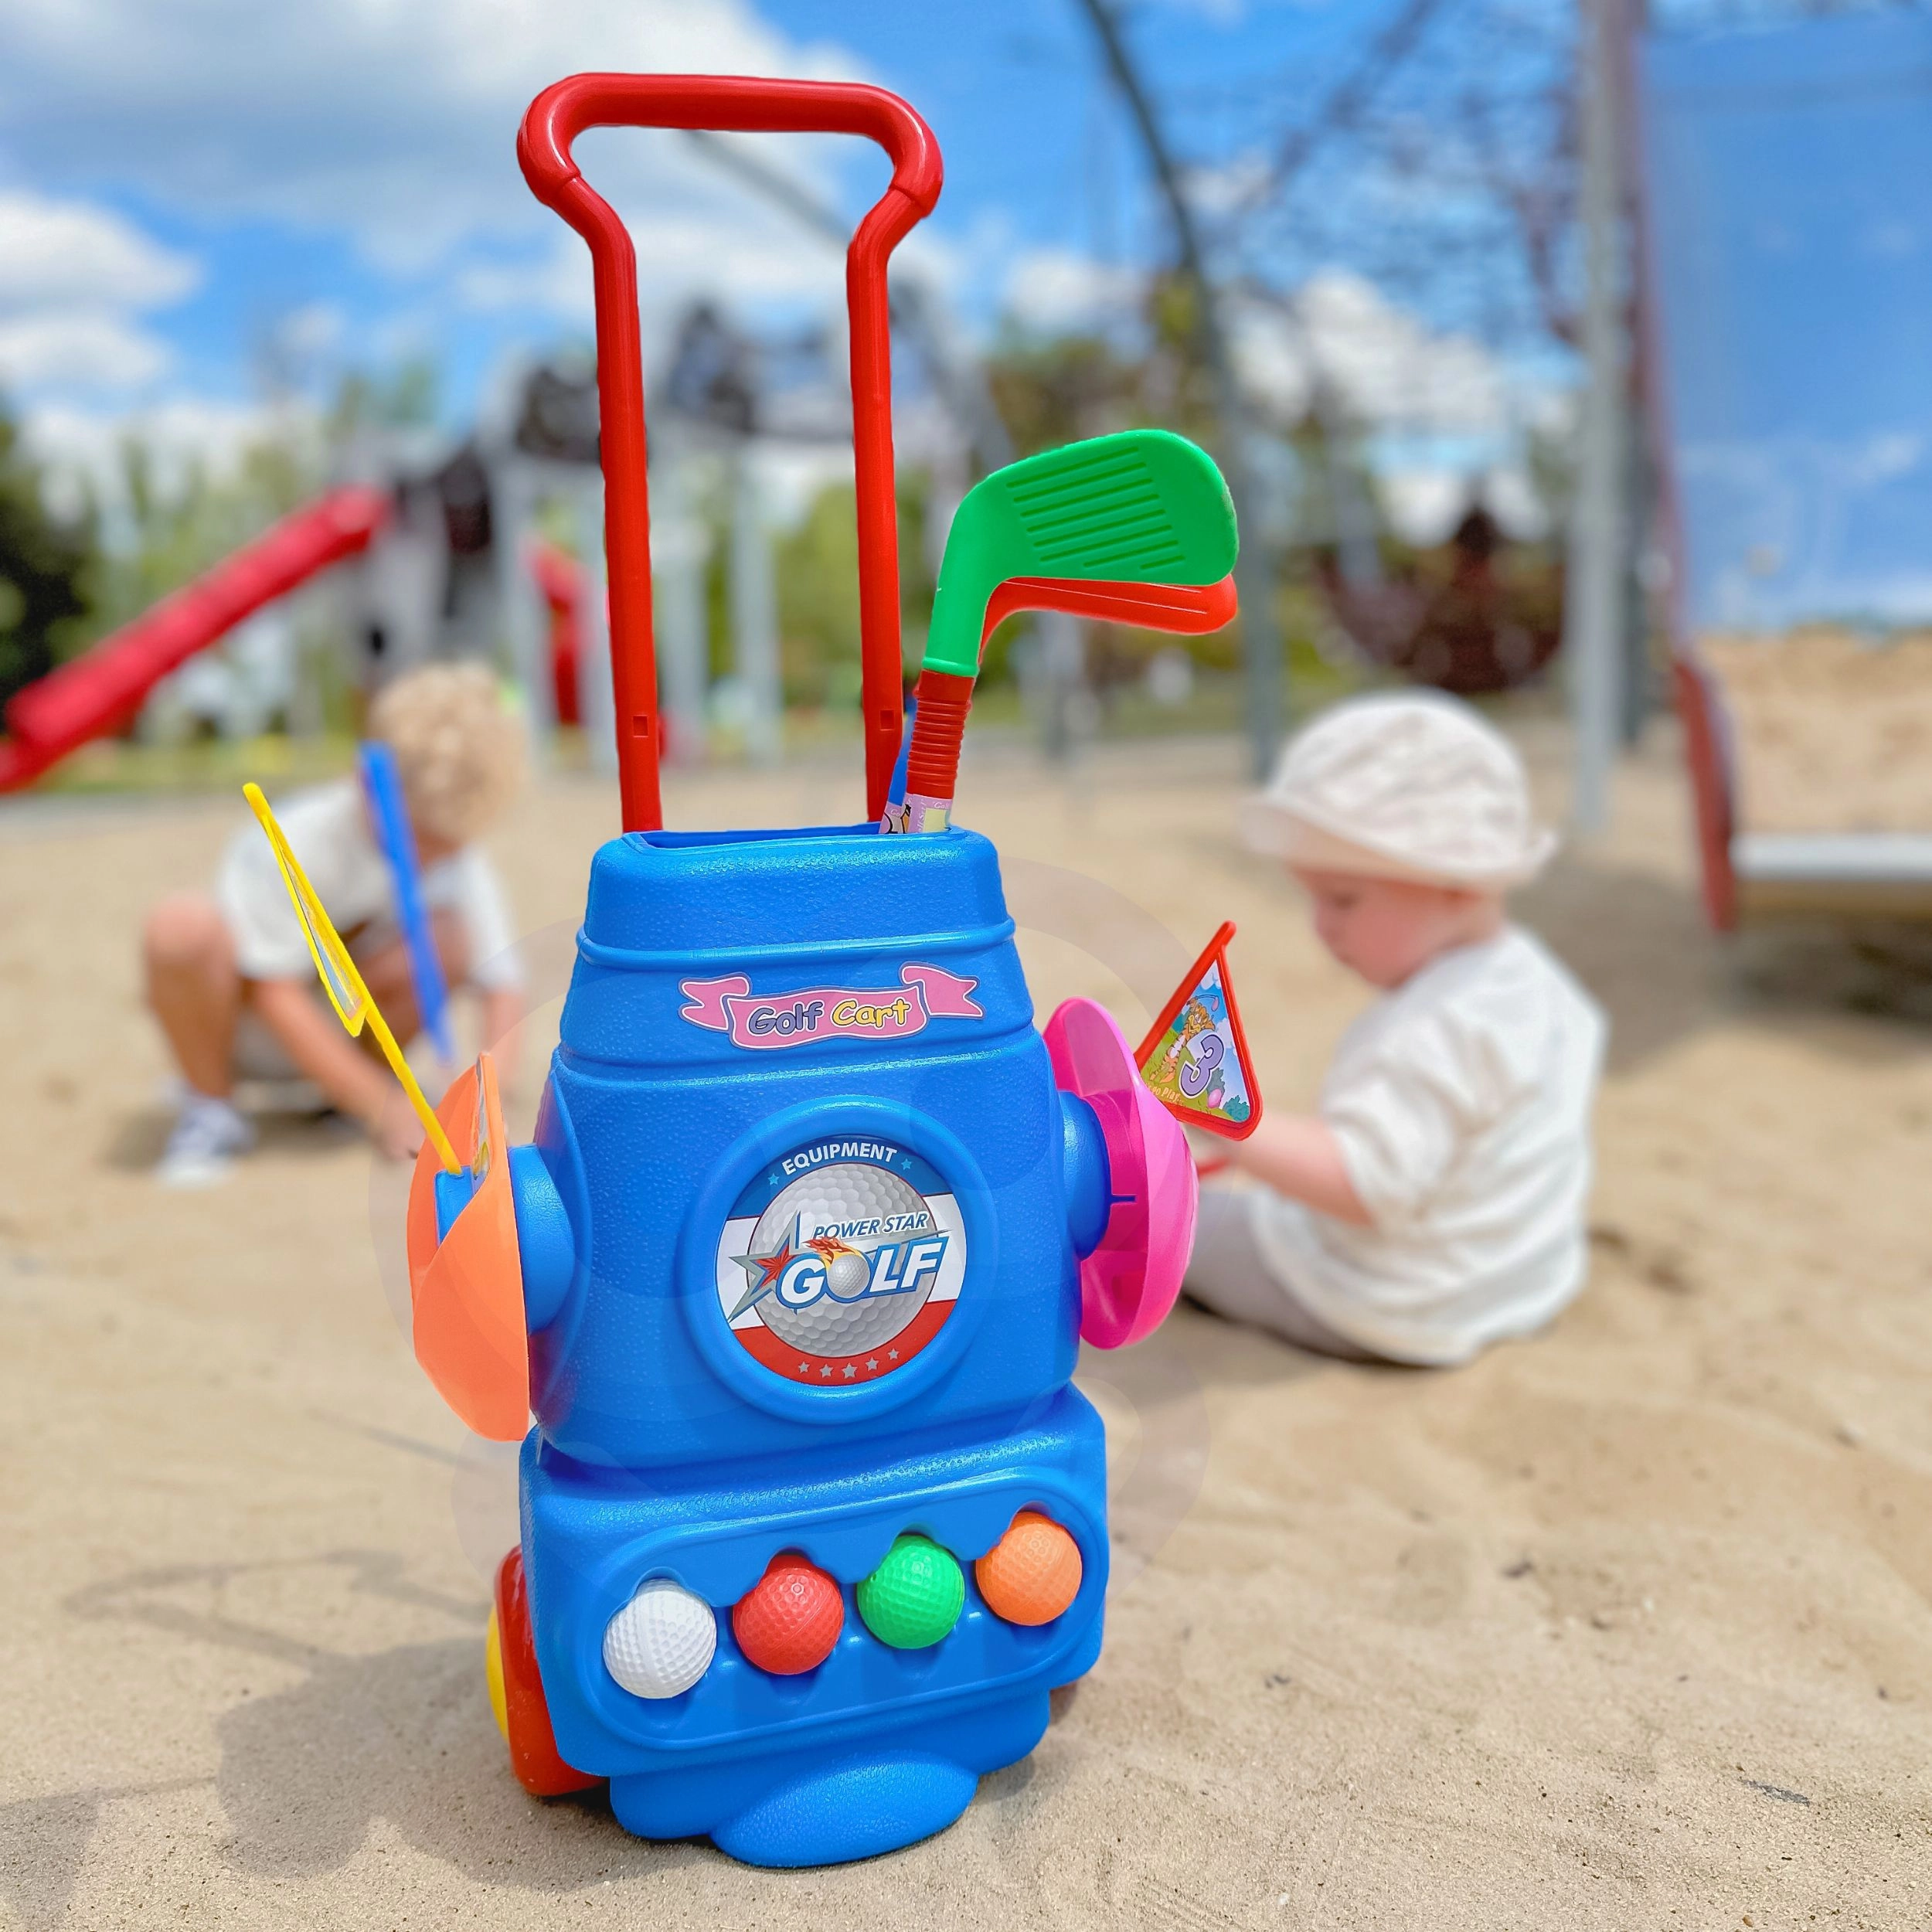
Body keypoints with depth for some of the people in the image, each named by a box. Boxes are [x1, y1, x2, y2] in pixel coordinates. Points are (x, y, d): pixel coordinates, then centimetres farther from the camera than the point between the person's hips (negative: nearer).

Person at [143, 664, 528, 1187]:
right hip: (245, 1026, -3)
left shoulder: (460, 864, -14)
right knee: (182, 925, -36)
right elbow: (276, 992, -26)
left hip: (338, 1020, 4)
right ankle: (210, 1105, -9)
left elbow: (504, 986, -16)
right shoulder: (295, 845, -27)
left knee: (451, 938, -24)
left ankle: (327, 1093, 0)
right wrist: (382, 1109, -29)